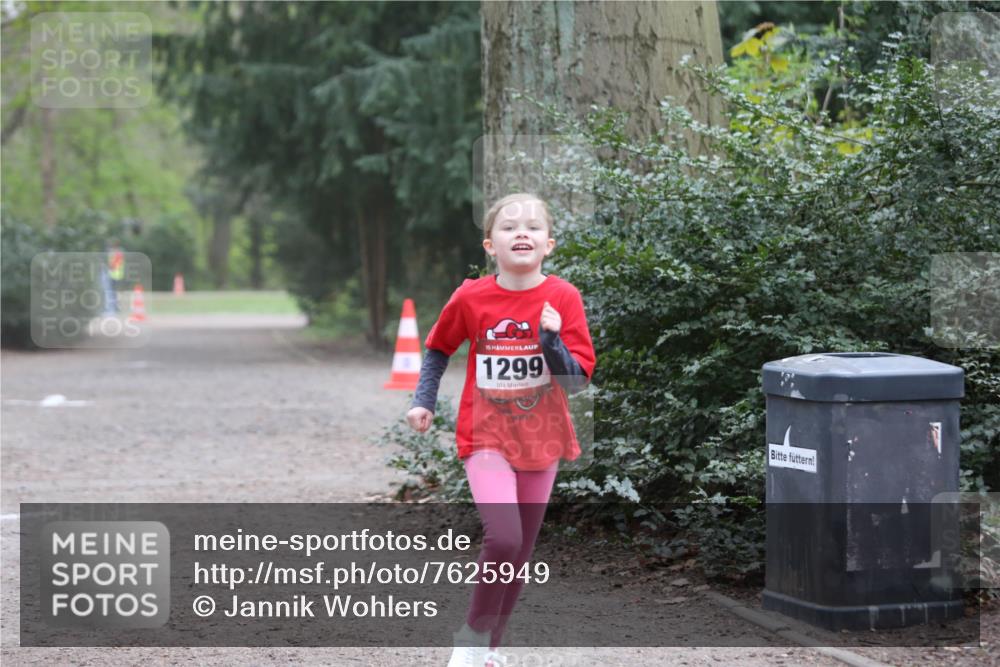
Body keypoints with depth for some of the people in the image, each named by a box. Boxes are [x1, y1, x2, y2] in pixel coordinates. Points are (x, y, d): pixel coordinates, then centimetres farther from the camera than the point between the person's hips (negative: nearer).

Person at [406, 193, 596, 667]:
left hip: (541, 440, 2)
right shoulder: (471, 298, -9)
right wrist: (424, 401, 0)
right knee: (503, 538, -22)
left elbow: (577, 381, -10)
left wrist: (552, 339, -25)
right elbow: (438, 349, 10)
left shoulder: (562, 298, -9)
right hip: (486, 438, -2)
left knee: (520, 553, 10)